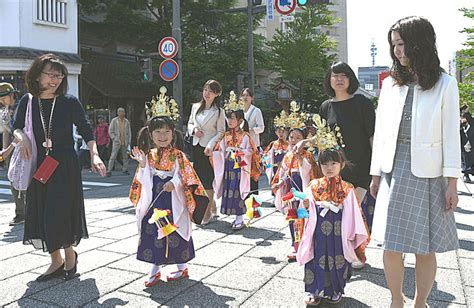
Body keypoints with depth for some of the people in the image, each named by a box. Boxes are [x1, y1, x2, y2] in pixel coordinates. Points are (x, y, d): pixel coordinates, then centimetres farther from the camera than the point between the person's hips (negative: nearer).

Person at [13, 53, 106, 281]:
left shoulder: (69, 102, -5)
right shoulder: (27, 101, 2)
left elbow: (86, 131, -3)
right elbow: (16, 126, 14)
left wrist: (94, 155, -16)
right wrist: (21, 137, -9)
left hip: (65, 166, -4)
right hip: (38, 166, 4)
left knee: (60, 213, -6)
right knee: (41, 214, 7)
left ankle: (70, 254, 21)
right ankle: (56, 261, 23)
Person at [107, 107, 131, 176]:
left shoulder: (127, 121, 9)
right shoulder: (114, 121, 0)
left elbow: (129, 132, 11)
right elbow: (110, 131, 0)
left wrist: (129, 142, 5)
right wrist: (115, 139, -8)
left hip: (124, 143, 4)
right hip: (116, 142, -3)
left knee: (125, 156, 9)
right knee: (113, 157, -7)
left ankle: (125, 170, 20)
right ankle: (109, 171, -4)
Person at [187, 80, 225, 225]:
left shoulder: (218, 111, -6)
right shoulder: (195, 107, 8)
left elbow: (221, 132, -7)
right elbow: (190, 123, 18)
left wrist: (210, 145, -19)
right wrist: (194, 130, -4)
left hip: (208, 149, -5)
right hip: (196, 146, 6)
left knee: (207, 179, -5)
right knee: (199, 177, 9)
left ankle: (208, 212, 4)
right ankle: (213, 208, 23)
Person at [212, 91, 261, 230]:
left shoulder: (245, 136, -5)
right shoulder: (226, 136, 10)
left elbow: (250, 151, -8)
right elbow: (220, 151, 12)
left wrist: (238, 151, -18)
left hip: (240, 168, -5)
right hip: (228, 168, 5)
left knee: (238, 192, -4)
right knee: (229, 191, 6)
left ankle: (240, 219, 5)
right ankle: (236, 217, 17)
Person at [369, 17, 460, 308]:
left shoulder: (445, 84, 0)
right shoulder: (390, 84, 10)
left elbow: (451, 135, -2)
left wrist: (452, 182, -6)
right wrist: (376, 174, 10)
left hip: (427, 173, -3)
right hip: (395, 171, 3)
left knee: (425, 248, 4)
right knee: (391, 245, 3)